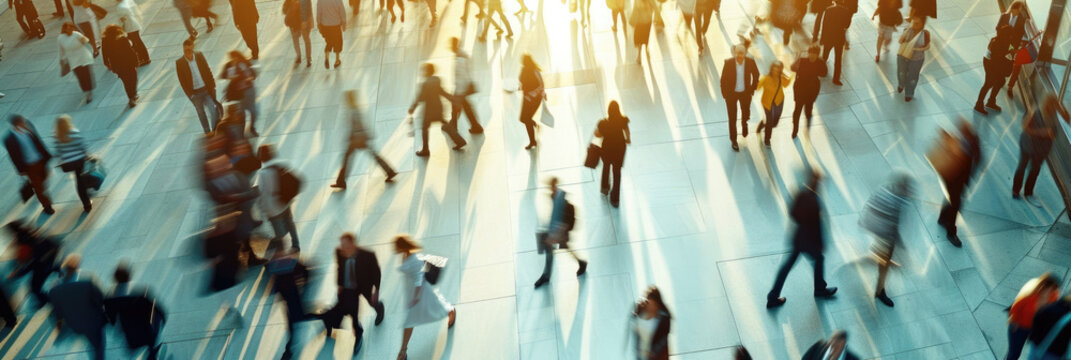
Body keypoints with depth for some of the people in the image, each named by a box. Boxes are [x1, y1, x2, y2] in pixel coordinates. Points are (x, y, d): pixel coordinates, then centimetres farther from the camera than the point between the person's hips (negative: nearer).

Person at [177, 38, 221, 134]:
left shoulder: (199, 55, -3)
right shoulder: (179, 63, -10)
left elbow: (208, 70, 4)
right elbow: (182, 81, -6)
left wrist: (212, 85, 0)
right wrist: (190, 95, -8)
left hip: (207, 89, 1)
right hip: (195, 94, -1)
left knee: (214, 110, -4)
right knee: (201, 114, 12)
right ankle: (208, 133, 27)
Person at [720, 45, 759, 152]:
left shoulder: (750, 62, -19)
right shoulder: (728, 63, -23)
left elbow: (756, 75, 1)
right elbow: (723, 79, -11)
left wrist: (753, 89, 3)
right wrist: (725, 94, -7)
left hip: (745, 93, 2)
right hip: (731, 94, -2)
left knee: (746, 114, 21)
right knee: (732, 118, 7)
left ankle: (744, 124, 60)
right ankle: (734, 141, 28)